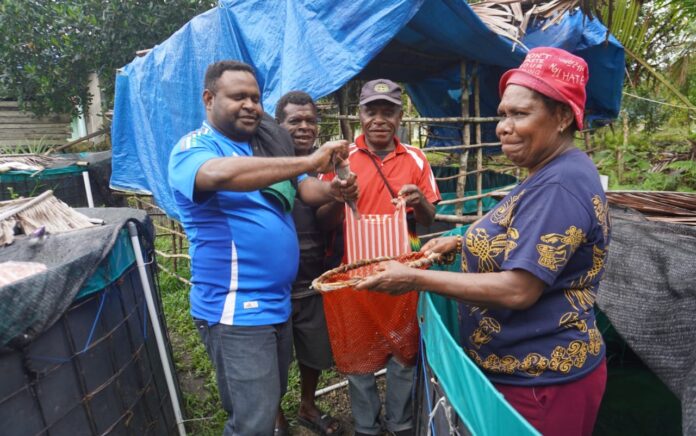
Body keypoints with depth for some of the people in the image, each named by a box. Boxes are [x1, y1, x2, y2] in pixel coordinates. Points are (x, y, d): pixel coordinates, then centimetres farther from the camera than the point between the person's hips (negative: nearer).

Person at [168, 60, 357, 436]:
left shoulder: (266, 144, 10)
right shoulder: (192, 148, -12)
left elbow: (304, 189, 4)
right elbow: (221, 174, -35)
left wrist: (332, 191, -19)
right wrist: (309, 161, -37)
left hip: (277, 301, 8)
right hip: (235, 309, -7)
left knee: (270, 400, 26)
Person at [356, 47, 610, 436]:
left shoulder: (560, 186, -25)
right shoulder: (551, 174, 7)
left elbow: (517, 290, -29)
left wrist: (415, 279, -25)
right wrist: (463, 243, 4)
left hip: (540, 380, -9)